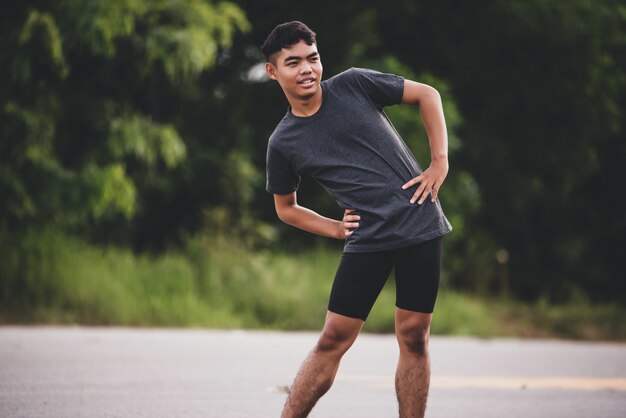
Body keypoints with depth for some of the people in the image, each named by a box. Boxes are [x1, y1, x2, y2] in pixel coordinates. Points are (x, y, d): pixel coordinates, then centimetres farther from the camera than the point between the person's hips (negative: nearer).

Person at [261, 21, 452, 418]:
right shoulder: (283, 143, 2)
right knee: (333, 340, -3)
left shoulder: (354, 85, 0)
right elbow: (286, 207, 17)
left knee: (414, 337, 1)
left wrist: (440, 162, 0)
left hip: (420, 223, 0)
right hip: (366, 240, 0)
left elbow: (427, 95, 8)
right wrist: (336, 228, 3)